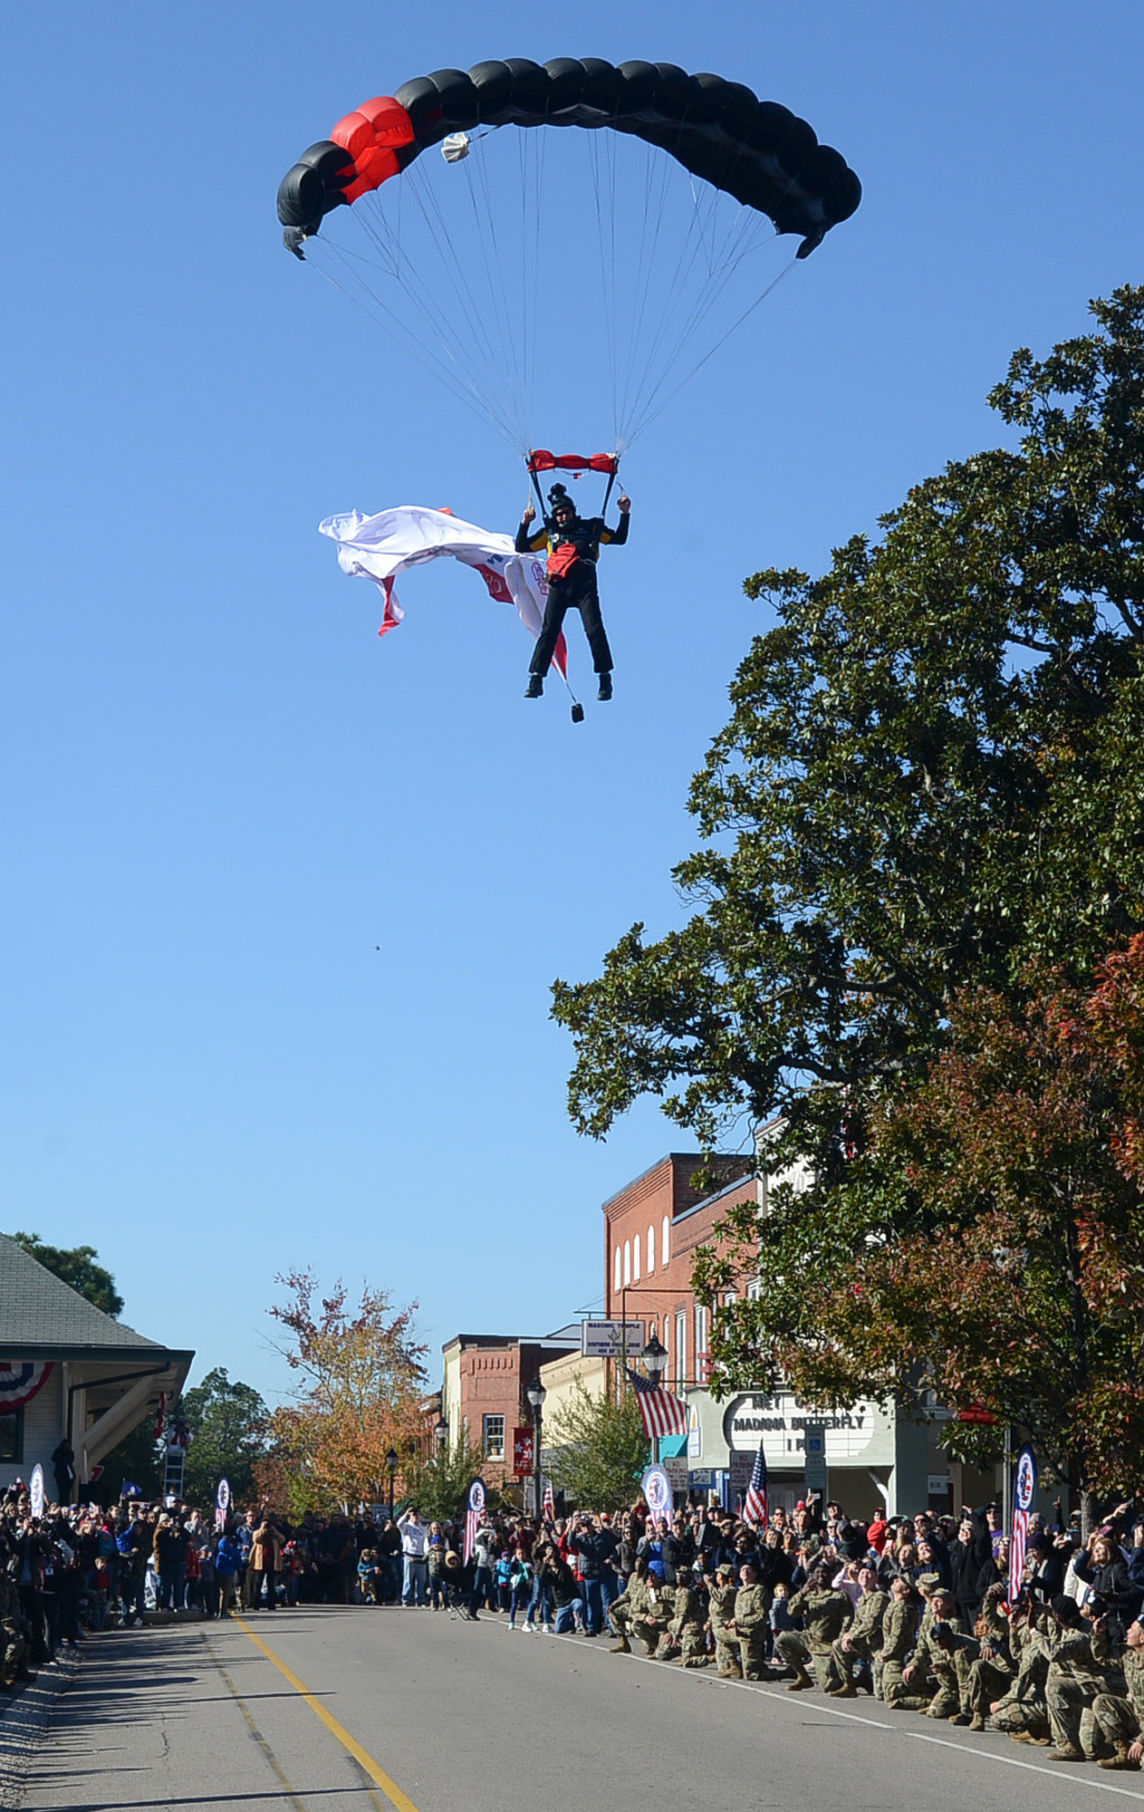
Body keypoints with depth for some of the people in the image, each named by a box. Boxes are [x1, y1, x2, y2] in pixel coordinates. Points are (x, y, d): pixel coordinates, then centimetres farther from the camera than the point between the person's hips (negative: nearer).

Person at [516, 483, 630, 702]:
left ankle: (605, 679, -3)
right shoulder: (549, 532, 21)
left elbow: (619, 539, 24)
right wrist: (525, 524, 7)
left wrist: (625, 514, 12)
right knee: (548, 631, -9)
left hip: (584, 585, -1)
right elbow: (521, 548, 20)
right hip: (559, 585, 1)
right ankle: (536, 680, -9)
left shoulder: (590, 528, 18)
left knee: (594, 630, -11)